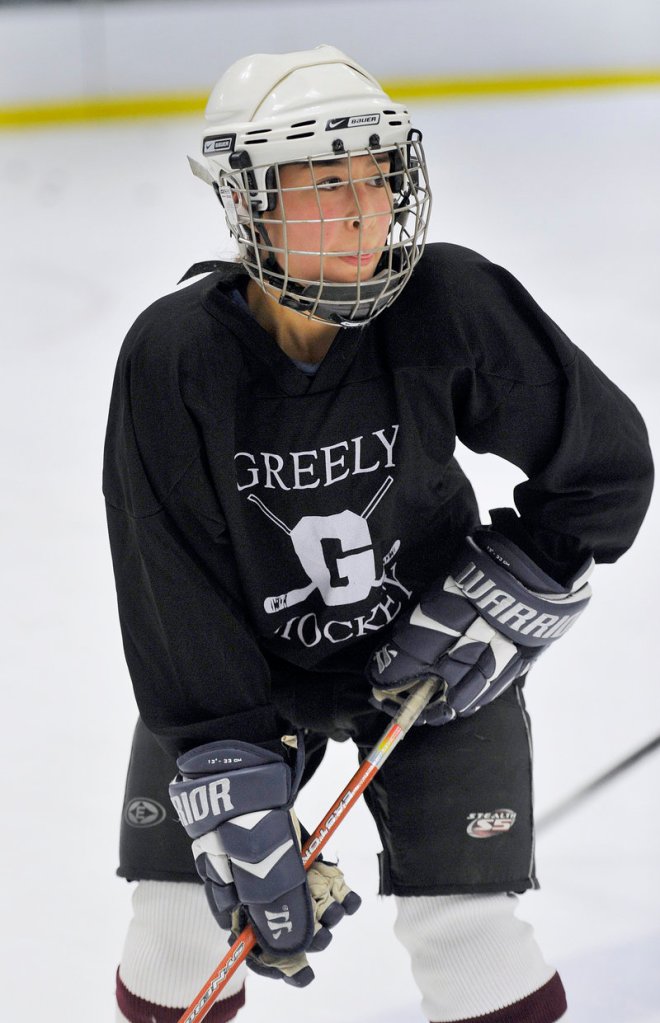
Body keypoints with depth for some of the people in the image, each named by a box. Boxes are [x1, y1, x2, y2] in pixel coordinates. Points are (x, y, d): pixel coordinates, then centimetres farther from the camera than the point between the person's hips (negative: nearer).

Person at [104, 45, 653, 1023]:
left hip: (428, 652, 0)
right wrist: (237, 801, -24)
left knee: (465, 932, -8)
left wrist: (500, 601, -14)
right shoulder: (172, 359, -23)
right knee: (182, 920, 0)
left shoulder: (453, 304, -23)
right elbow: (178, 603, -21)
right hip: (246, 661, 1)